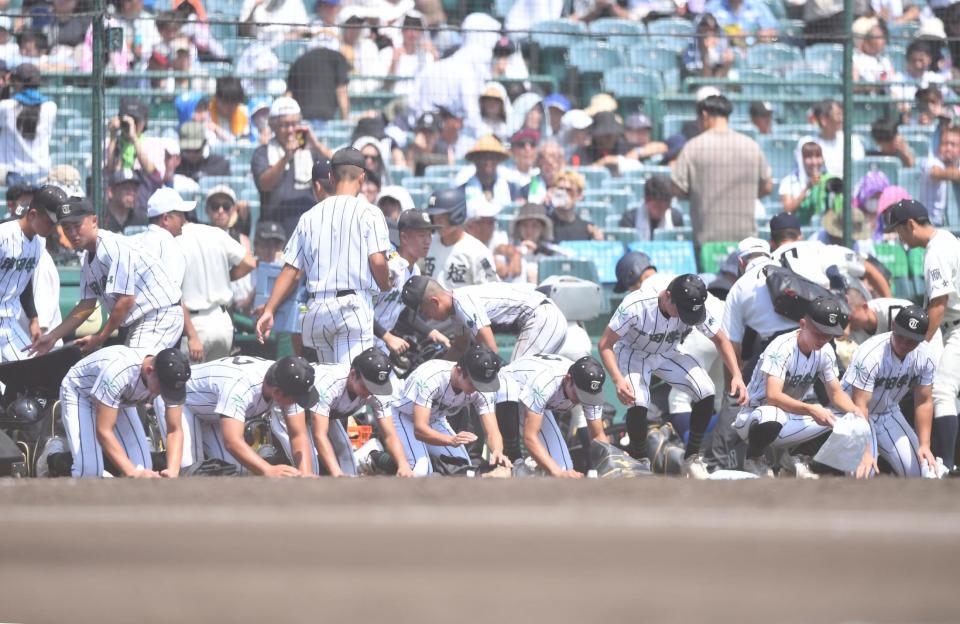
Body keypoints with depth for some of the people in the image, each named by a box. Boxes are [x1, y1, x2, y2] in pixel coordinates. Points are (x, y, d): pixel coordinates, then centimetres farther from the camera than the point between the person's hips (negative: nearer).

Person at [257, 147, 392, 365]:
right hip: (354, 305, -5)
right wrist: (386, 289, 12)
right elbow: (377, 261, -9)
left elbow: (290, 270, 11)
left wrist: (268, 311, 12)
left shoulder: (310, 216, 14)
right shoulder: (368, 213, 1)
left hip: (317, 310, 5)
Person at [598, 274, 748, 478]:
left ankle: (691, 459, 4)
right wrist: (618, 379, -45)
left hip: (669, 354, 4)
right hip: (634, 353, -4)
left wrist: (736, 376, -21)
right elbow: (605, 344, -29)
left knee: (706, 392, -16)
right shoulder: (636, 306, -37)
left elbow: (720, 339, -8)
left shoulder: (699, 307, -25)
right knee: (638, 402, -30)